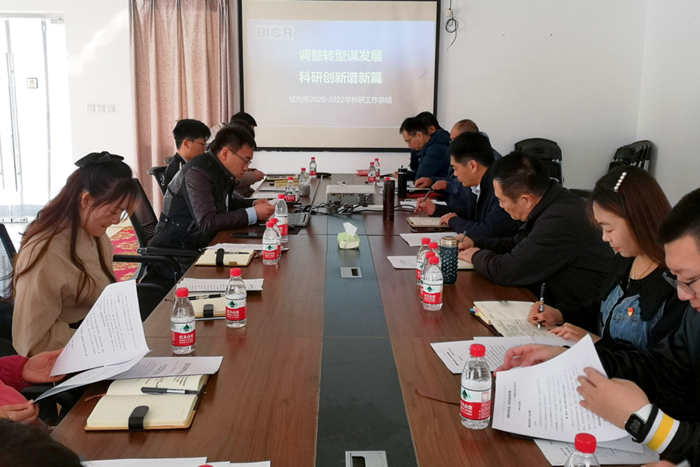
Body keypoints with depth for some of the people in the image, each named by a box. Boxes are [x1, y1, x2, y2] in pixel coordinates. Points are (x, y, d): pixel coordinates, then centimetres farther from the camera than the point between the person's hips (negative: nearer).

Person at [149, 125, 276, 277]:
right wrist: (253, 214, -25)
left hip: (200, 249, 9)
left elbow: (225, 201, 23)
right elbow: (207, 224, -30)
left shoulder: (220, 172, 6)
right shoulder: (197, 173, -21)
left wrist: (253, 204, 3)